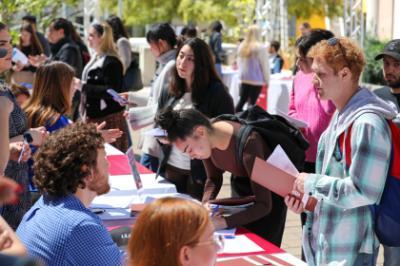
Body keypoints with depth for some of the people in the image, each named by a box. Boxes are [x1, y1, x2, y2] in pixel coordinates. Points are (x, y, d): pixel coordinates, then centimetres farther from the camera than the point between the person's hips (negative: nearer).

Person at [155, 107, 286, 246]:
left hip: (269, 195, -6)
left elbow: (263, 205, -37)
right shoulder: (205, 141, -17)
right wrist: (205, 203, -19)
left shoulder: (247, 143, -37)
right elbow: (214, 179, 0)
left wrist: (225, 222, -44)